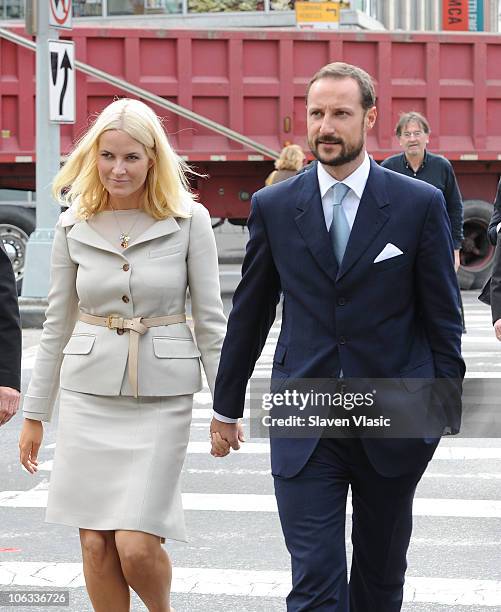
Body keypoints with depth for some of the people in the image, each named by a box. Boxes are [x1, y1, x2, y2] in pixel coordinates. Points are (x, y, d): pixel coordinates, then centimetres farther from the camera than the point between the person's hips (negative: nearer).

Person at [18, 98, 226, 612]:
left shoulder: (189, 220, -3)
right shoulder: (73, 226, 4)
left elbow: (210, 318, 1)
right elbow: (57, 324, 10)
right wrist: (34, 414, 11)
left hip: (162, 394, -3)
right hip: (89, 391, 3)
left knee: (137, 546, -8)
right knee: (96, 545, 3)